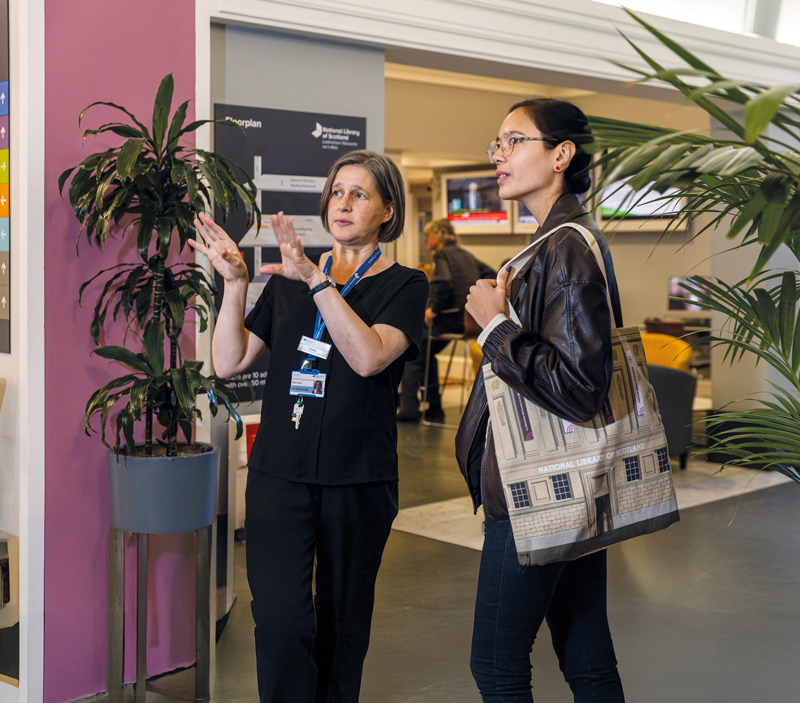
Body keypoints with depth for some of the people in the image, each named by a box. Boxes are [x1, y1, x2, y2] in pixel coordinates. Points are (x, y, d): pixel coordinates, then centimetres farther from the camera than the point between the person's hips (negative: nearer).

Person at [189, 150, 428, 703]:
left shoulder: (404, 285, 2)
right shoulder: (289, 278, 11)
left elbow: (369, 357, -18)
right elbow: (229, 363, 4)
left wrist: (317, 281, -24)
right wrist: (235, 284, -8)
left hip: (358, 480, -1)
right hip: (279, 474, 1)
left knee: (343, 618, 10)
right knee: (281, 618, -10)